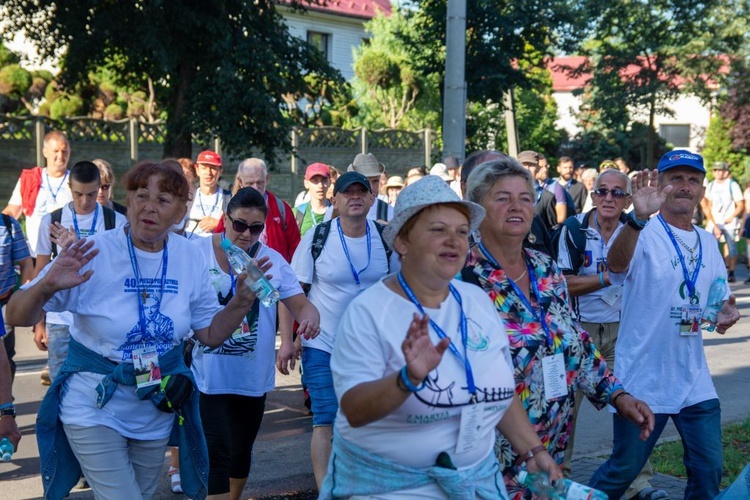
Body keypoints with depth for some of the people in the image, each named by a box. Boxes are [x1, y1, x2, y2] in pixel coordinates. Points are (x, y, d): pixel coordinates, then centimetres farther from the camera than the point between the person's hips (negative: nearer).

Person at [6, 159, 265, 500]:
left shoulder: (189, 259, -5)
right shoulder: (94, 254, -17)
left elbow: (211, 334, 4)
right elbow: (17, 317, -15)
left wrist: (243, 300, -12)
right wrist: (47, 286, -35)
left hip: (158, 413, 5)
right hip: (95, 409, -4)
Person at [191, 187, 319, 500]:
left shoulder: (272, 260, 0)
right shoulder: (197, 253, -9)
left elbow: (301, 303, -5)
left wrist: (310, 316, -27)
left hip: (253, 378, 4)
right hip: (209, 378, -4)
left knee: (241, 452, 20)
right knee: (217, 455, -10)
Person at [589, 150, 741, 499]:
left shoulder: (707, 242, 10)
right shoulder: (643, 234, -11)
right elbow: (616, 264, -34)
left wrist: (725, 312, -4)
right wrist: (640, 217, -53)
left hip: (695, 381, 6)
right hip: (643, 379, -6)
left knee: (708, 470, 11)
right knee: (623, 470, 3)